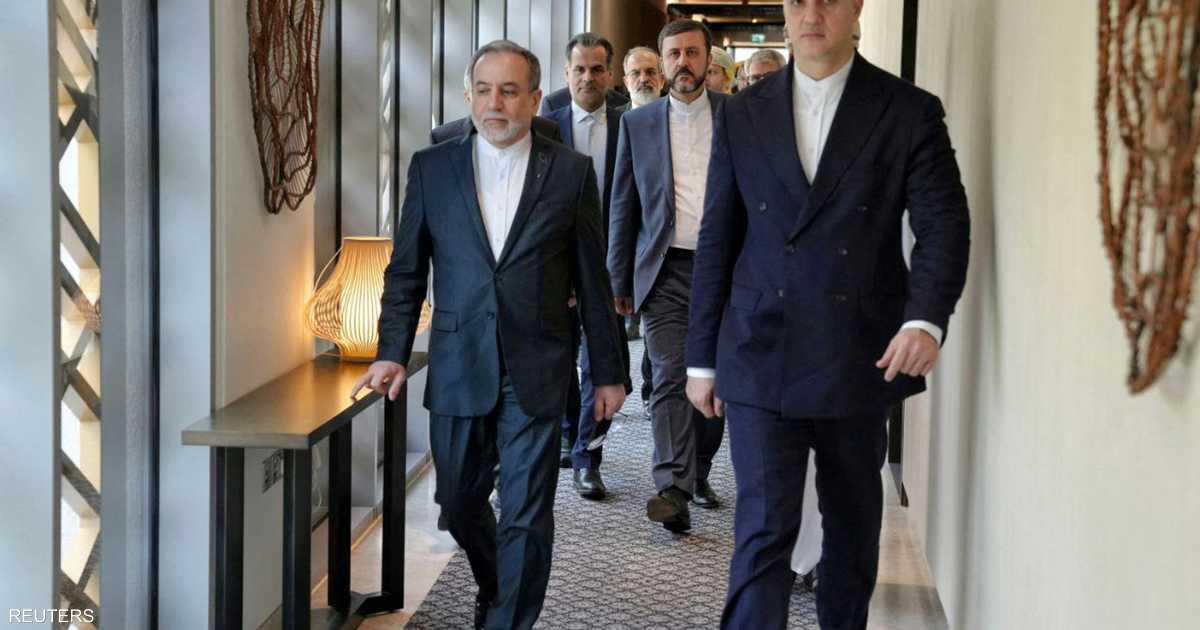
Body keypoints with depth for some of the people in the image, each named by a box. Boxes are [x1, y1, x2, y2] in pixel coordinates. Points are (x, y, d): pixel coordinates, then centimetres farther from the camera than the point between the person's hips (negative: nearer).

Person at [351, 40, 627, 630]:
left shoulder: (570, 171, 0)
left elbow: (592, 280, 3)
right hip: (457, 369, 2)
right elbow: (405, 270, 9)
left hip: (535, 375, -2)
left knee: (526, 517, 0)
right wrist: (392, 353, 1)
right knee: (460, 504, 15)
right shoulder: (431, 167, 4)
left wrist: (607, 372, 5)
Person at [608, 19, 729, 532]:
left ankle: (698, 475, 26)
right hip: (665, 272, 0)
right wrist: (619, 280, 7)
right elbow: (624, 207, 10)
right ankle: (674, 490, -15)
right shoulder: (638, 124, 8)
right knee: (670, 378, -11)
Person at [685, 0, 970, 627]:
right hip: (760, 357, 0)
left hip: (860, 359, 1)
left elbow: (944, 224, -4)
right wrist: (702, 356, 7)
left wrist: (925, 318, -22)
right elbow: (716, 241, 7)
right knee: (763, 528, -5)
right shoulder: (743, 113, 5)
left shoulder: (910, 111, 0)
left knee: (853, 522, 17)